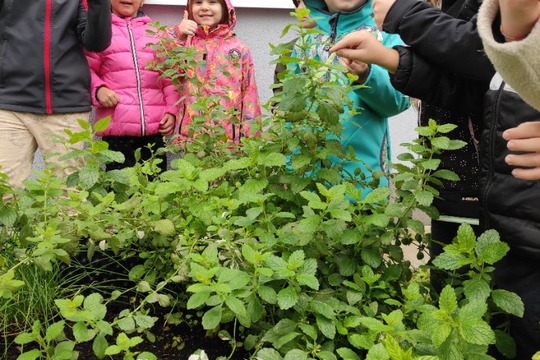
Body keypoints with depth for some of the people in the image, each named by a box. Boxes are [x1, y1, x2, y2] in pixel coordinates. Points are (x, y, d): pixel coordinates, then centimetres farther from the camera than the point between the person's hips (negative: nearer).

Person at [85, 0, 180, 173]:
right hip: (117, 126, -3)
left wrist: (172, 111, 4)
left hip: (154, 127, 3)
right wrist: (98, 89, -12)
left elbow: (169, 77, 14)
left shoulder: (156, 34, 17)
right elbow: (87, 69, 7)